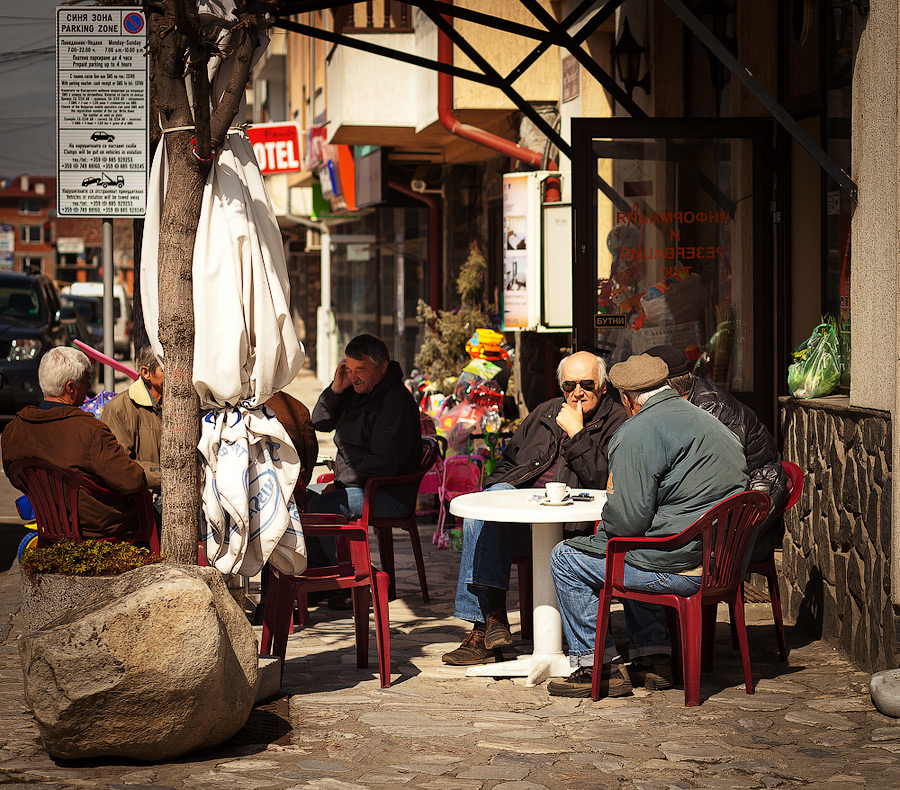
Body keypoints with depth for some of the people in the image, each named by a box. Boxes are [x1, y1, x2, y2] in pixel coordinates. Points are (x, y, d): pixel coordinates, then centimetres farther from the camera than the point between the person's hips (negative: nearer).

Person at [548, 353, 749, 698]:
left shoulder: (637, 434, -14)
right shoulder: (706, 421, 14)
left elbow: (628, 519, -19)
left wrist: (604, 529, 4)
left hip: (680, 566, -9)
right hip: (723, 555, 9)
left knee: (566, 559, 5)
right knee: (633, 557, 35)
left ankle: (600, 666, 10)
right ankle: (653, 659, 30)